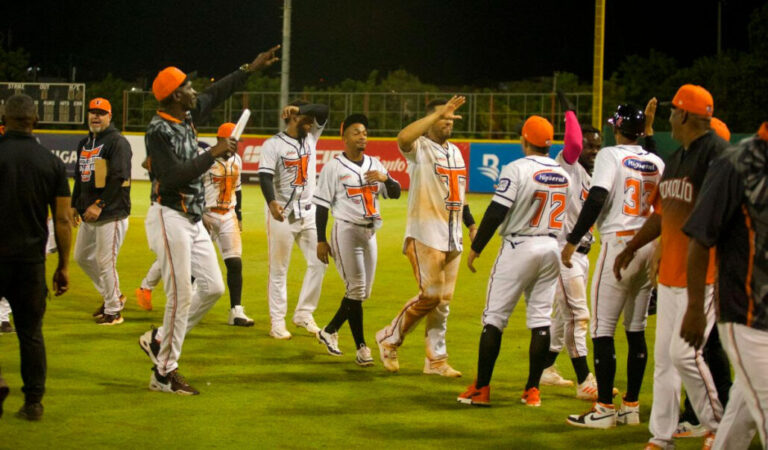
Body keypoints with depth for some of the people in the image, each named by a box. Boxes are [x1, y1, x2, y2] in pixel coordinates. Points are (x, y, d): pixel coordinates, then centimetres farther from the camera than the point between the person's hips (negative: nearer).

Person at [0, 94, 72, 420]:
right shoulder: (52, 163, 3)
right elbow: (63, 220, 3)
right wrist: (63, 266, 10)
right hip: (32, 258, 3)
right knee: (31, 332, 9)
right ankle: (33, 402, 9)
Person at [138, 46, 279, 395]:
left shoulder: (187, 117, 9)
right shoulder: (159, 131, -17)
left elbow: (216, 94, 25)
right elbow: (175, 176, -26)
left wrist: (251, 68, 27)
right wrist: (213, 154, -22)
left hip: (194, 220, 9)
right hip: (170, 218, -9)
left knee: (213, 287, 9)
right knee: (181, 295, -8)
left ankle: (160, 340, 20)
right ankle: (164, 373, 0)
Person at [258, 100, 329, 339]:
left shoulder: (311, 138, 9)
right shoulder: (273, 144, -9)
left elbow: (323, 112, 0)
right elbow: (265, 176, -19)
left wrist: (301, 108, -16)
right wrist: (271, 202, -36)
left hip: (308, 212, 6)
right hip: (282, 214, -6)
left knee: (319, 262, 3)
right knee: (279, 269, 0)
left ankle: (304, 314, 14)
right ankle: (277, 322, 5)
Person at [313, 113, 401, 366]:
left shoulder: (374, 165, 11)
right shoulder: (334, 168, -6)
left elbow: (395, 193, 10)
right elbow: (322, 205, -6)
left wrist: (385, 178, -12)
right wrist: (321, 240, -9)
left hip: (369, 232, 6)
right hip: (346, 230, -6)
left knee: (362, 291, 10)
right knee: (356, 289, -8)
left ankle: (330, 331, 26)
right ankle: (361, 347, -4)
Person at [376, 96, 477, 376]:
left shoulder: (455, 151, 17)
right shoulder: (419, 147, -7)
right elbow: (403, 138, -32)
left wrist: (471, 224, 20)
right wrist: (439, 113, -33)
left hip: (453, 237, 7)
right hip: (425, 235, -7)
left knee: (444, 300, 8)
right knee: (431, 295, -12)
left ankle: (436, 360, 15)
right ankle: (390, 338, 7)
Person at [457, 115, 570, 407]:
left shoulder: (517, 169, -12)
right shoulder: (564, 174, 8)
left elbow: (496, 212, -15)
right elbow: (567, 216, 11)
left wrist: (476, 248, -7)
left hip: (519, 246, -5)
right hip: (553, 248, 5)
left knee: (494, 317, 1)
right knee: (541, 318, 8)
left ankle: (481, 388, 2)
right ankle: (532, 390, 7)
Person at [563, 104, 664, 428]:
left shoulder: (611, 155, -8)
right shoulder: (656, 162, 9)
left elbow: (597, 199, -18)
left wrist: (573, 240, -15)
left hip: (618, 243, -6)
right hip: (649, 246, 6)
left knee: (602, 329, -2)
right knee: (636, 329, 12)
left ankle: (604, 409, -4)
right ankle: (631, 407, 15)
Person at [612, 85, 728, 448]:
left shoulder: (716, 153, -13)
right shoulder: (676, 158, 16)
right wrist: (632, 248, 23)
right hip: (670, 272, 9)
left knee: (684, 353, -12)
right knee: (664, 355, 9)